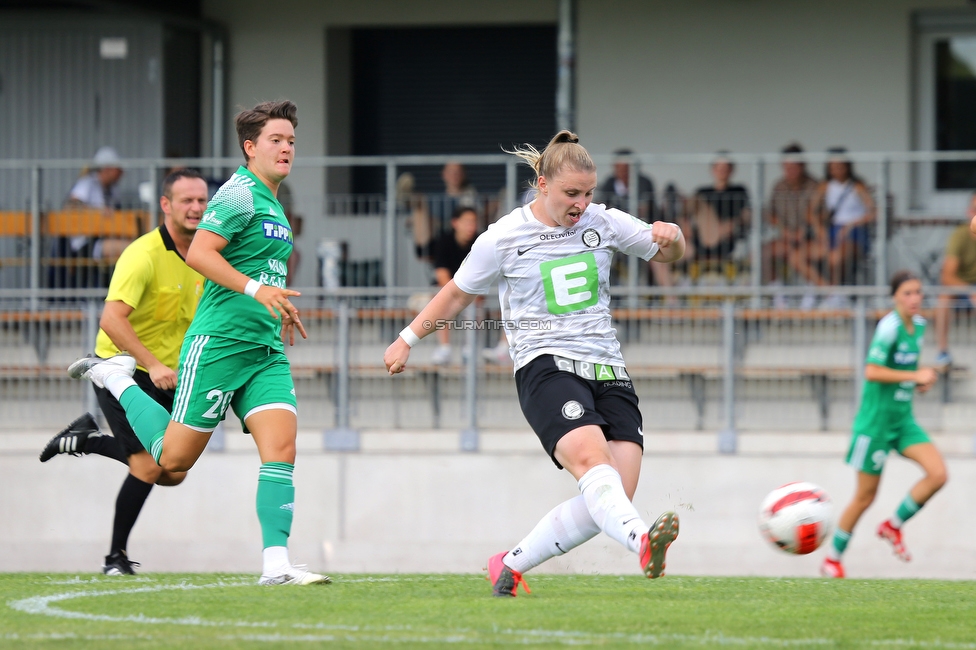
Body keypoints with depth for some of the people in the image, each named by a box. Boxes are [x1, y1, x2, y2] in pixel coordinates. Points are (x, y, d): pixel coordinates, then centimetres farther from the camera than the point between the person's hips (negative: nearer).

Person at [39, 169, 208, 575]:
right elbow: (112, 318, -30)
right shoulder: (144, 255, -22)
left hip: (166, 375, 7)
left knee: (173, 473, 7)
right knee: (149, 466, -16)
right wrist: (152, 365, -38)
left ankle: (86, 440, 27)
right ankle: (116, 557, 2)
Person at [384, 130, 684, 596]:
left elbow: (668, 254, 18)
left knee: (609, 502, -10)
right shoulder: (502, 238, 1)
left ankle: (510, 566, 6)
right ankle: (643, 542, -58)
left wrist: (671, 236, -6)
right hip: (545, 366, -4)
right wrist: (407, 339, 20)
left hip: (607, 370, 4)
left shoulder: (603, 223, 9)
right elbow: (457, 294, 16)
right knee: (590, 457, -33)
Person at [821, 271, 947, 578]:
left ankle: (893, 525, 9)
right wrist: (915, 376, -23)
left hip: (903, 419, 7)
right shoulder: (889, 326, -17)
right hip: (876, 419, -7)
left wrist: (920, 381, 4)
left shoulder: (919, 325, 7)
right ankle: (832, 559, 18)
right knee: (865, 495, 1)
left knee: (938, 473, -11)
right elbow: (872, 371, -25)